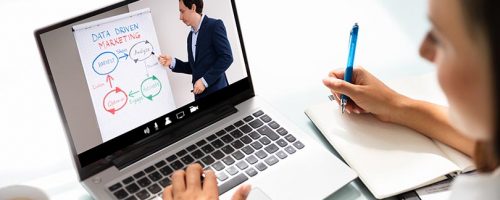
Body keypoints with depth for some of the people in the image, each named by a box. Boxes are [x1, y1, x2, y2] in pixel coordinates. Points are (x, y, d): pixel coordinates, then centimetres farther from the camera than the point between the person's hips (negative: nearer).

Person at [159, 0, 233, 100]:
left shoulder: (214, 25, -5)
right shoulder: (191, 35, 18)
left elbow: (226, 57, -14)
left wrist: (205, 81, -16)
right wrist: (172, 62, 5)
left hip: (217, 91, -6)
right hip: (200, 94, 6)